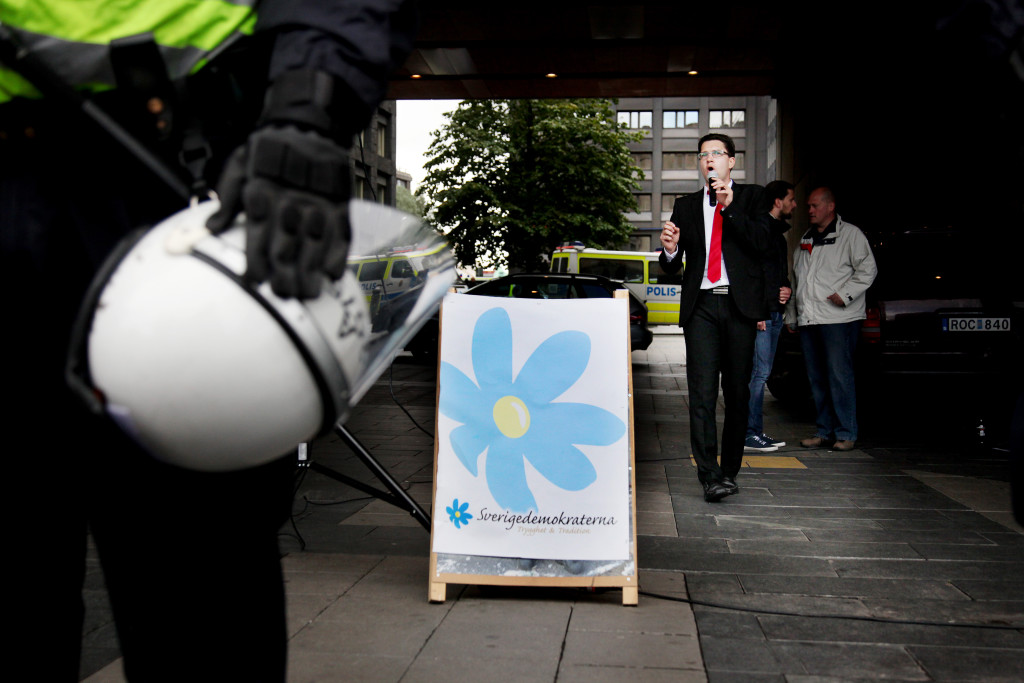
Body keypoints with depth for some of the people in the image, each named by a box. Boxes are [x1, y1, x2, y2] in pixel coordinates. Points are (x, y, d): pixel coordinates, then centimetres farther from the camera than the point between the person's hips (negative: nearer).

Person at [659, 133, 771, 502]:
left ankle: (730, 471, 16)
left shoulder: (752, 197, 11)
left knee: (738, 392, 4)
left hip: (740, 306, -1)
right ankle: (710, 476, -12)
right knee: (702, 392, -10)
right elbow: (672, 267, 13)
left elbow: (762, 244, -4)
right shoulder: (686, 205, 17)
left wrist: (730, 207, -10)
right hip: (701, 306, 1)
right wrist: (670, 250, -10)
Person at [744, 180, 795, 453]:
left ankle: (756, 432, 14)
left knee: (761, 373, 10)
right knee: (758, 372, -10)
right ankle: (749, 434, -7)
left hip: (774, 313, 10)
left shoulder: (778, 233, 22)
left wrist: (787, 289, 7)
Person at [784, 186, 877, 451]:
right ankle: (824, 431, 14)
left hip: (839, 319, -6)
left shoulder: (850, 234, 2)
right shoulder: (806, 239, 22)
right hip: (808, 319, 7)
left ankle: (846, 433, -1)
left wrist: (845, 294, -15)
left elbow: (867, 269, -5)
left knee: (839, 375, -8)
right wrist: (791, 315, 21)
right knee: (816, 378, 7)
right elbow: (795, 279, 25)